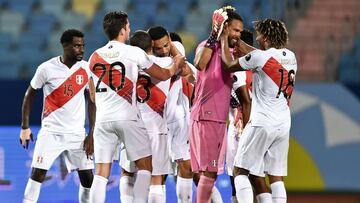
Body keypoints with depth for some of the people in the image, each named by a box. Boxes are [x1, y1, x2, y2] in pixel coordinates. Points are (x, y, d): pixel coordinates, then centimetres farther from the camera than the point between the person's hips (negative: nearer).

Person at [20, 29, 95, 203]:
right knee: (38, 172, -10)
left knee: (87, 176, 0)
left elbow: (93, 101, 2)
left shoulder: (87, 69, -3)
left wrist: (92, 134, -4)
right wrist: (25, 127, -1)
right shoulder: (47, 68, -9)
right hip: (51, 131, -2)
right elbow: (29, 95, 3)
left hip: (77, 133, 2)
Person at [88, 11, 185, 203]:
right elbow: (163, 75, 11)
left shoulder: (94, 57, 11)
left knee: (101, 173, 3)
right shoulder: (134, 52, -2)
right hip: (127, 117, -4)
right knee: (145, 167, 8)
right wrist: (176, 64, 31)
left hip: (102, 119, 4)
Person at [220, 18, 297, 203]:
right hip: (284, 124, 6)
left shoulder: (259, 57, -11)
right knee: (276, 176, 8)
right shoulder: (290, 57, 9)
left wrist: (224, 39, 18)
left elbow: (229, 65, 5)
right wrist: (237, 42, 34)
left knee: (240, 171, 1)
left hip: (262, 123, -6)